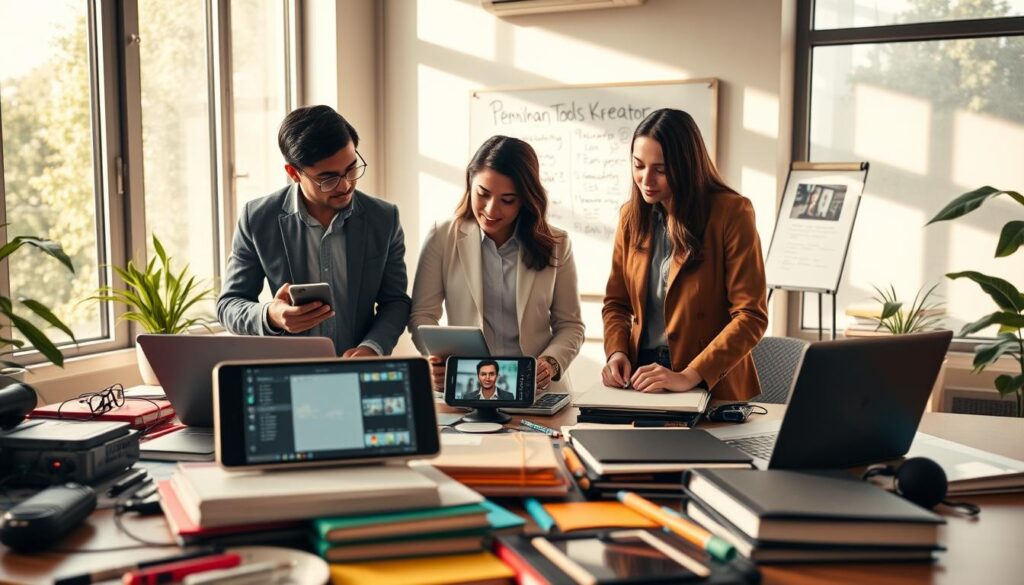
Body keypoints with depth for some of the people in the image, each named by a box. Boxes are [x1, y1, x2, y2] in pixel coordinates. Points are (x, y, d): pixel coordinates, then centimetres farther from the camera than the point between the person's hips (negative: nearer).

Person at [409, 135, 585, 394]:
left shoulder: (555, 244, 5)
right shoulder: (442, 238, 2)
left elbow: (570, 324, 9)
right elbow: (422, 315, 5)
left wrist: (551, 363, -10)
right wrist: (439, 356, -15)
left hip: (538, 393, 1)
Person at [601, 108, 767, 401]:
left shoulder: (732, 212, -7)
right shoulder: (632, 215, 7)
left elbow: (751, 317, -10)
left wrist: (689, 377, -18)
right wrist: (616, 352, -5)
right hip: (640, 381, 4)